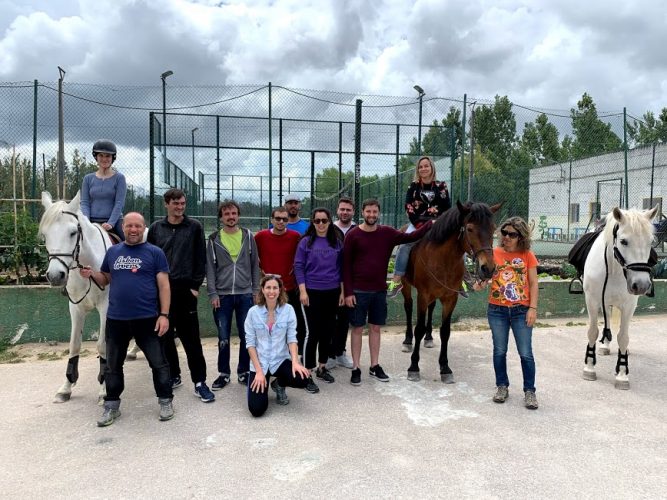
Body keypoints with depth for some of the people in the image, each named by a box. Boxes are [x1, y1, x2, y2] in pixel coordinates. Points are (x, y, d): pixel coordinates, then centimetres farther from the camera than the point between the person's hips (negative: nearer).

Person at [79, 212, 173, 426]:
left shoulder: (155, 253, -2)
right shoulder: (112, 252, 9)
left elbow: (163, 285, -5)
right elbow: (105, 279, 18)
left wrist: (164, 315, -12)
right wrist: (91, 274, -4)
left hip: (147, 318, -3)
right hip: (116, 319, 4)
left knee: (158, 363, 5)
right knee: (112, 366, 14)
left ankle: (165, 401, 21)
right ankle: (112, 405, 29)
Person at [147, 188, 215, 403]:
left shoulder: (194, 227, 1)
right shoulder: (155, 228, 7)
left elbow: (200, 258, 0)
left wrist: (196, 285, -5)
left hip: (185, 289, -3)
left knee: (191, 338, -2)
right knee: (165, 336, 10)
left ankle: (199, 382, 3)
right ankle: (173, 376, 25)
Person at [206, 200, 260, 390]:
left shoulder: (248, 237, 5)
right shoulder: (214, 240, 2)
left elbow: (255, 266, 7)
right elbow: (210, 268, 1)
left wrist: (256, 291, 2)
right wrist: (213, 294, -6)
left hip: (245, 294, 1)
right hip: (222, 295, -1)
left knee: (246, 337, 6)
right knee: (223, 338, 6)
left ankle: (243, 372, 21)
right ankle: (224, 373, 20)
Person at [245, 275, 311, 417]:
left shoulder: (288, 309, -6)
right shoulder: (253, 312, -7)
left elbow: (291, 338, -5)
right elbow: (250, 343, -6)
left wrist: (295, 361, -22)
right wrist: (259, 371, -13)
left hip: (281, 360, 1)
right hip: (259, 363, -1)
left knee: (302, 379, -28)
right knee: (257, 409, -15)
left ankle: (279, 384, 8)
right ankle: (260, 383, 21)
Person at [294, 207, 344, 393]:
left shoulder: (337, 242, 6)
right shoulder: (306, 242, -2)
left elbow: (341, 267, 10)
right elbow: (298, 266, -4)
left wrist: (342, 291, 6)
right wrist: (303, 291, -12)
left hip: (332, 293, 4)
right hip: (312, 293, -4)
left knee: (328, 331, 11)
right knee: (313, 332, -6)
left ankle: (322, 368, 27)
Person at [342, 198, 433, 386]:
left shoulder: (387, 233, 2)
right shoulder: (353, 235, -7)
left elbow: (411, 237, 1)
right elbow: (346, 266, -8)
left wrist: (431, 224, -10)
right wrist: (348, 292, -11)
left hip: (380, 291, 3)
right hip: (358, 291, -3)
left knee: (375, 328, 13)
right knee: (357, 329, 5)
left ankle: (375, 366, 25)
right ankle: (356, 368, 15)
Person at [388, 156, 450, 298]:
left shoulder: (441, 186, 6)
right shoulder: (413, 186, 5)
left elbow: (448, 209, 4)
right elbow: (408, 207, -1)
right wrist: (420, 225, -11)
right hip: (417, 223, -1)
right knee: (404, 245, -26)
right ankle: (396, 281, -24)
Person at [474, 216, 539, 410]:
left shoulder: (528, 256, -1)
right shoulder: (494, 253, 1)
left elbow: (533, 284, 0)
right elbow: (484, 277, 2)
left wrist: (533, 308, -7)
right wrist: (479, 284, -22)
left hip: (521, 310, -1)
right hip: (497, 310, 1)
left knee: (526, 353, 2)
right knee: (499, 351, 11)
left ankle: (529, 391, 17)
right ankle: (502, 387, 27)